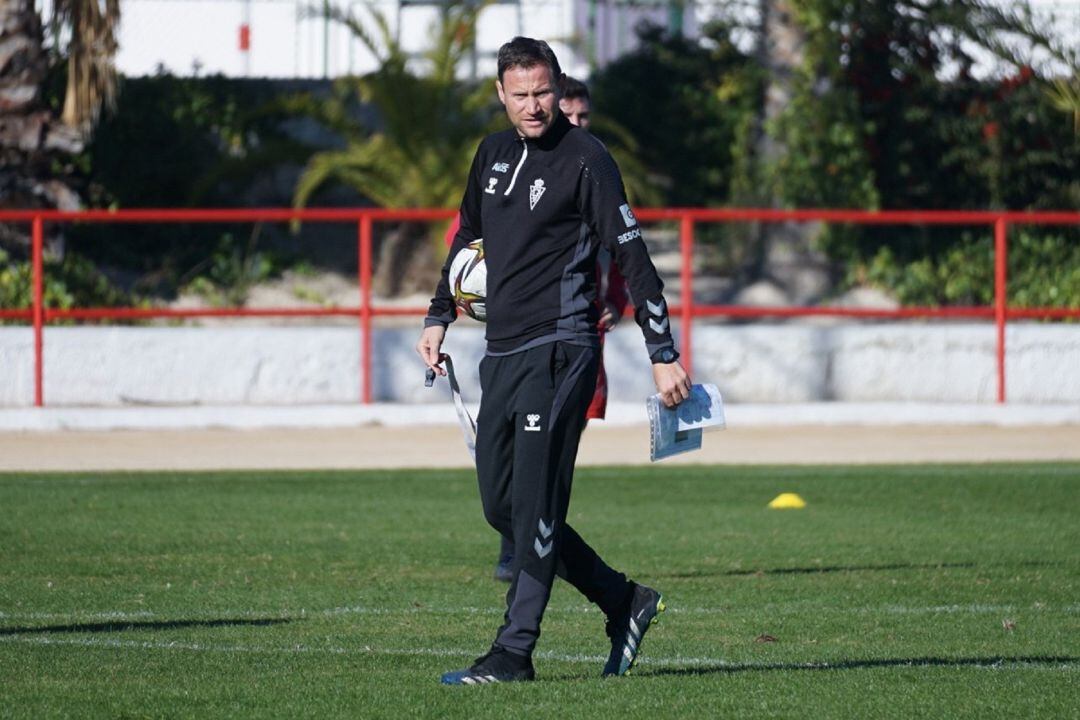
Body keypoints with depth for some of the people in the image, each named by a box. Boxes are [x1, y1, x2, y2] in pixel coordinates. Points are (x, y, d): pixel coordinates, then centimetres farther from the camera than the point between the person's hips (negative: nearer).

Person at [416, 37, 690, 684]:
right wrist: (439, 317, 22)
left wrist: (664, 355, -14)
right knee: (501, 505, 8)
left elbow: (632, 257, -10)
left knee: (535, 505, -11)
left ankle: (514, 653, -9)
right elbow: (469, 237, 30)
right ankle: (624, 602, 19)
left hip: (559, 349, -8)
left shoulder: (585, 158, -8)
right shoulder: (494, 154, 13)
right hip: (502, 352, 8)